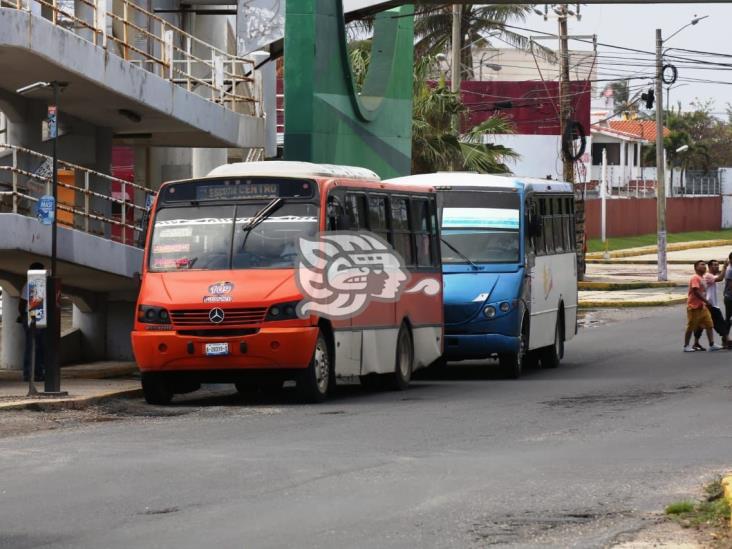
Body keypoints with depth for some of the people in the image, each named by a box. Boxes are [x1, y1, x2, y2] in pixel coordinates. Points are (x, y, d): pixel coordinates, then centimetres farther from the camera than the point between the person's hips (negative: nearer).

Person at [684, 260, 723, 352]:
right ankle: (686, 346, 7)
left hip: (702, 306, 9)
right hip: (694, 307, -9)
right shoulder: (695, 278, -14)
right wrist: (706, 301, -24)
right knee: (690, 327, -1)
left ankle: (712, 345, -1)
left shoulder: (702, 278, 15)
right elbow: (696, 291, -24)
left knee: (709, 325, 1)